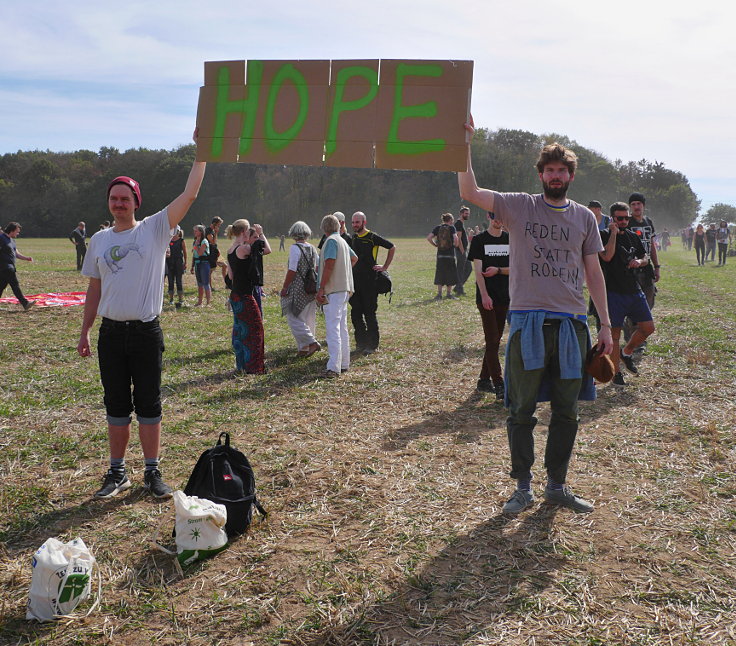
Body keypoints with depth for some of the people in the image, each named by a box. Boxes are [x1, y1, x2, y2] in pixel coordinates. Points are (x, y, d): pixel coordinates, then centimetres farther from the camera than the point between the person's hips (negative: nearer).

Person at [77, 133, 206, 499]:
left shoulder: (155, 229, -2)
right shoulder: (99, 240, 9)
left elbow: (189, 195, -11)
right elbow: (94, 289, 14)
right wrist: (85, 332, 13)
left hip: (146, 332, -3)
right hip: (111, 332, 3)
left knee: (149, 404, 4)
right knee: (116, 405, 11)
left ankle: (152, 472, 15)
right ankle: (117, 473, 22)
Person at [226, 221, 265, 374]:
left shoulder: (230, 250, 10)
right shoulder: (243, 249, -17)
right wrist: (260, 234, 5)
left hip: (235, 294, 9)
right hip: (244, 296, -9)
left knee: (239, 329, 15)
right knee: (255, 328, -1)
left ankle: (240, 364, 22)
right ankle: (253, 367, 2)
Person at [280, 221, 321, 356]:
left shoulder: (295, 248, -12)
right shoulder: (312, 248, 8)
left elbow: (292, 270, -16)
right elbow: (318, 267, 12)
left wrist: (284, 287, -9)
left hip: (297, 288, -8)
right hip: (311, 289, 8)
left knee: (293, 317, -3)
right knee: (308, 319, 12)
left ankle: (312, 342, -12)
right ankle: (304, 348, 17)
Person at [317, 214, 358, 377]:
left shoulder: (331, 241, -10)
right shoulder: (342, 241, 17)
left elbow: (329, 265, -20)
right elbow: (354, 258, 34)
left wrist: (321, 288, -20)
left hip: (334, 289, -9)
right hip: (344, 288, 9)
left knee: (333, 328, -13)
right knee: (342, 328, 15)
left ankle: (334, 367, -18)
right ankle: (344, 363, 21)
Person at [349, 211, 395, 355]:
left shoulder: (372, 237, -8)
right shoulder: (353, 238, 11)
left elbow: (392, 247, -3)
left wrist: (385, 267, -4)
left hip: (369, 282, -6)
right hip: (354, 281, 6)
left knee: (369, 314, -1)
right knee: (355, 314, 7)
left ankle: (372, 345, 7)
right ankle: (361, 343, 17)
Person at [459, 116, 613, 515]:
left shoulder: (584, 217, 11)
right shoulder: (519, 206, 2)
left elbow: (594, 274, 13)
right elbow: (469, 192, -12)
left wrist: (605, 324, 8)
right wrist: (465, 142, -21)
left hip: (571, 323, 3)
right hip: (528, 321, -3)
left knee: (566, 411, 10)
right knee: (522, 410, 3)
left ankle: (557, 486, 25)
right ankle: (523, 488, 17)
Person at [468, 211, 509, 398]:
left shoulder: (510, 239, 10)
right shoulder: (479, 240, -2)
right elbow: (478, 270, -9)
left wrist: (498, 270, -12)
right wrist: (484, 295, -19)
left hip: (504, 297, 5)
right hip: (486, 297, -5)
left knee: (495, 340, 10)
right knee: (492, 340, -8)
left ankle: (484, 380, 21)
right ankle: (499, 386, -10)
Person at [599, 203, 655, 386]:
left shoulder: (633, 237, 13)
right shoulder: (604, 236, -6)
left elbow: (646, 257, 23)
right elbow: (607, 256, -23)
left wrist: (639, 262, 0)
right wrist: (613, 233, -19)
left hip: (634, 290, 6)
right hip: (614, 292, -6)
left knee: (648, 327, 5)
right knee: (615, 332, 0)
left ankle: (627, 352, 29)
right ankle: (616, 373, 11)